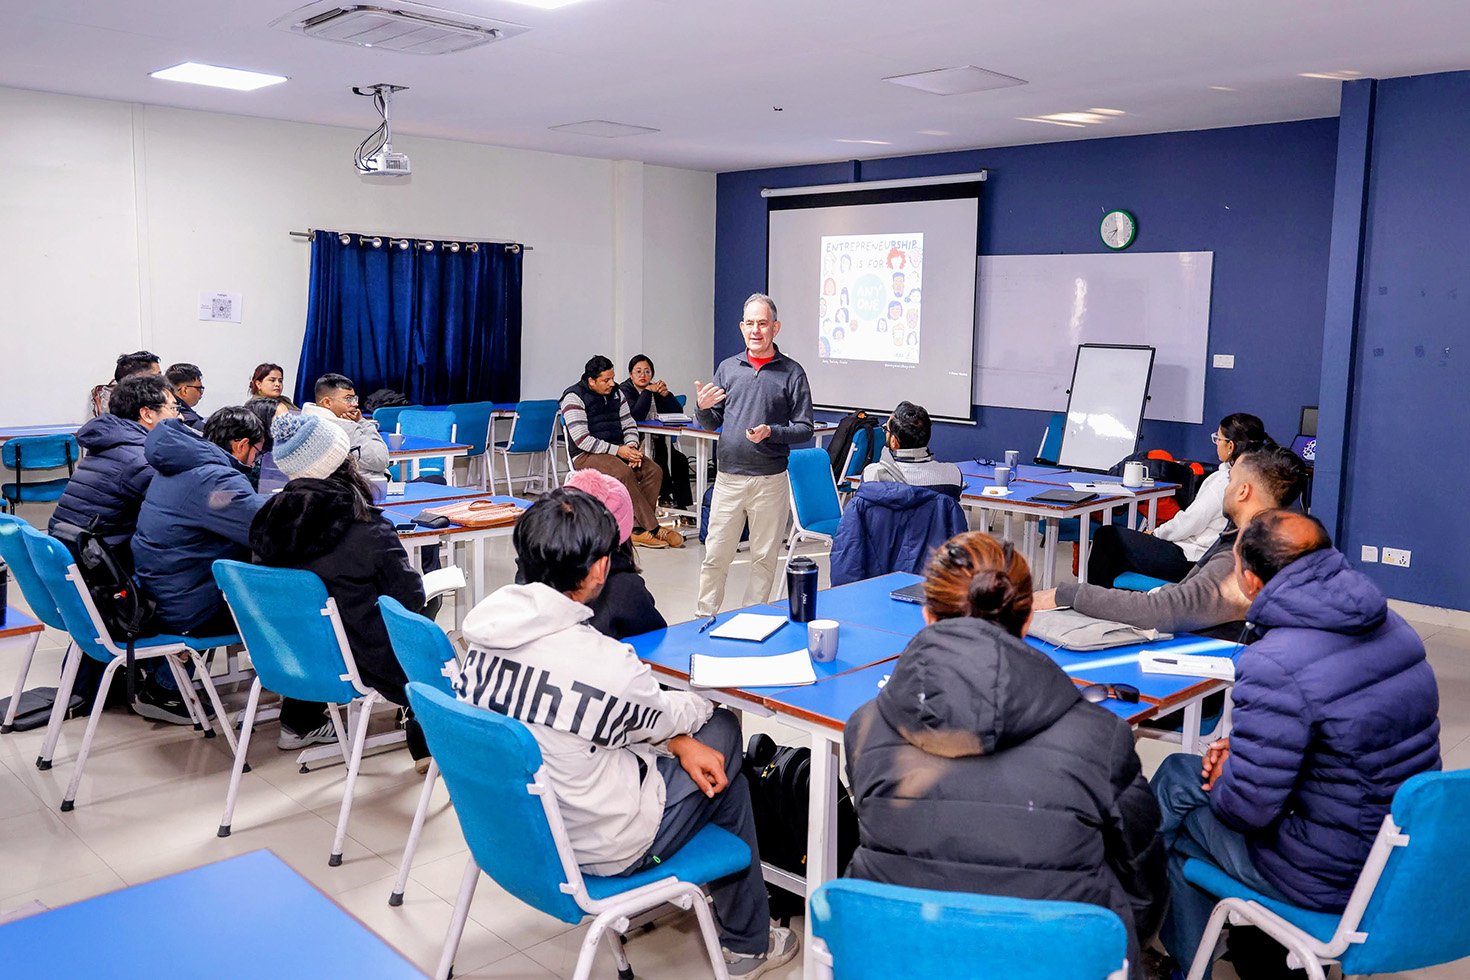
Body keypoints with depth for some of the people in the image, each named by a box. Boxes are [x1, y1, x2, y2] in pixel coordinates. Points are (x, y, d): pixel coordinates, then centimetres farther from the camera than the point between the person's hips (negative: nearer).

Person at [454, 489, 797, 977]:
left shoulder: (488, 631, -8)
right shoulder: (604, 662, -30)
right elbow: (666, 715, -7)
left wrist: (676, 743, -1)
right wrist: (699, 703, 15)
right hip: (595, 847, -7)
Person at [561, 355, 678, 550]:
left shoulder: (616, 393, 13)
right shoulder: (574, 398, -8)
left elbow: (629, 425, 17)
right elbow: (582, 440, -16)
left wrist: (631, 446, -6)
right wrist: (617, 450, -21)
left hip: (619, 451, 7)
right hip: (587, 456, -7)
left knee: (654, 471, -18)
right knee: (624, 473, -34)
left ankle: (637, 529, -22)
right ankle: (653, 528, -27)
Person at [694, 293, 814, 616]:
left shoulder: (791, 372, 0)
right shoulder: (727, 368, 9)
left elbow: (805, 429, -3)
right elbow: (712, 423, 13)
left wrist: (771, 432, -19)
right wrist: (703, 408, -9)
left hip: (770, 480, -2)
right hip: (728, 477, 2)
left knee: (764, 558, 7)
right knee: (715, 556, 4)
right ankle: (705, 617, 16)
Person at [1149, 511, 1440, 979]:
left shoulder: (1274, 666, -28)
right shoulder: (1390, 625, 1)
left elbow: (1245, 808, -24)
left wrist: (1222, 777, -1)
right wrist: (1242, 751, 9)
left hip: (1333, 879, -8)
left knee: (1176, 779, 12)